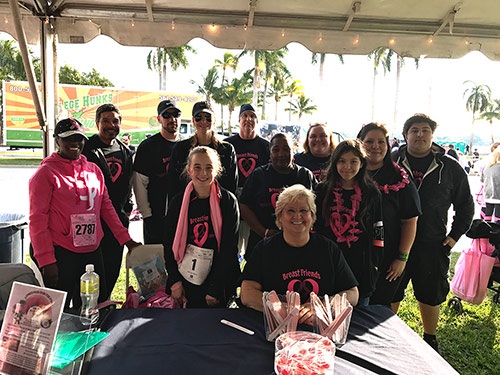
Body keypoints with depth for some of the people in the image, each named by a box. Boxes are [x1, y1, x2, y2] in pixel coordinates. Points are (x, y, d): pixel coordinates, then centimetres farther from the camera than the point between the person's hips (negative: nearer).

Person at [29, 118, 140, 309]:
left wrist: (125, 238, 9)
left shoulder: (94, 170, 10)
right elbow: (37, 218, -9)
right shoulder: (46, 173, -6)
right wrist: (46, 260, -14)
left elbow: (106, 206, 14)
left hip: (93, 251, 6)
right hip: (61, 254, -5)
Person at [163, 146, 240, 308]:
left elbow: (229, 248, -10)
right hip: (186, 279, 2)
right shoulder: (178, 202, -1)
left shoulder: (228, 201, -7)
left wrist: (214, 289, -13)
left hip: (220, 283, -1)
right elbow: (169, 243, 3)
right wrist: (175, 281, -5)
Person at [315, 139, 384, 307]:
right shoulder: (323, 191, 1)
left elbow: (378, 232, 3)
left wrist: (374, 266, 0)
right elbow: (312, 227, 4)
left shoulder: (372, 193, 1)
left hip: (362, 268, 0)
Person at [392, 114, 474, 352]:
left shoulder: (450, 167, 2)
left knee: (430, 296, 16)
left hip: (433, 245, 1)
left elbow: (465, 205, 11)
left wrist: (455, 235, 4)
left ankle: (430, 341, 38)